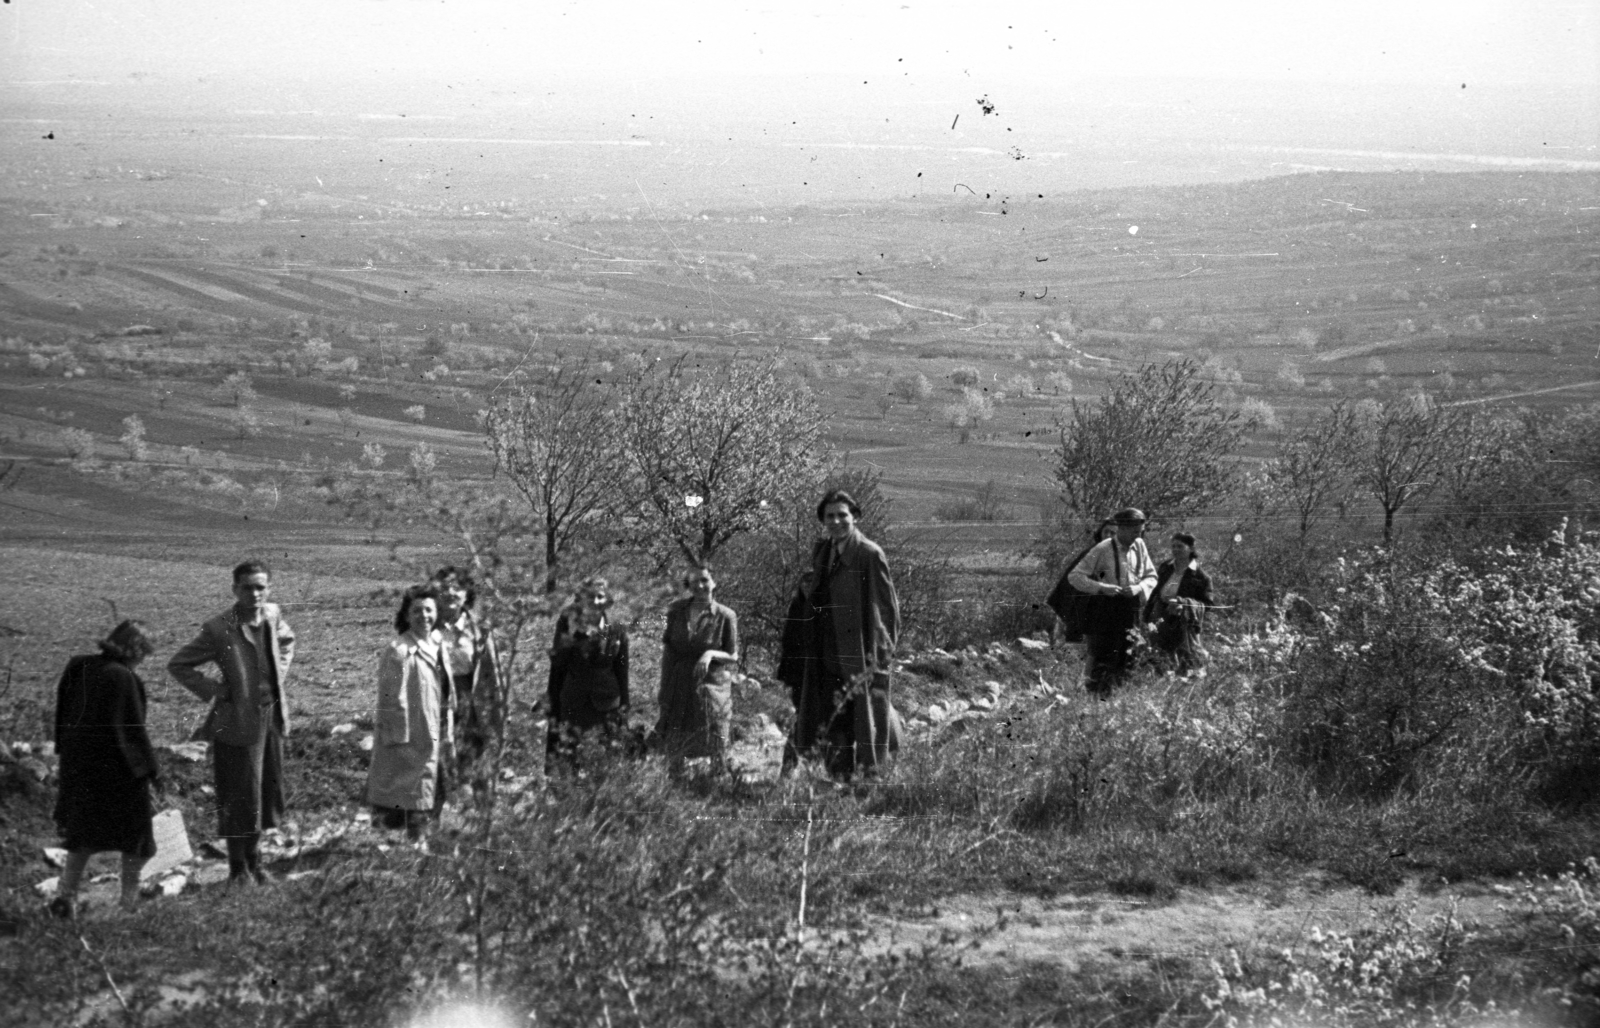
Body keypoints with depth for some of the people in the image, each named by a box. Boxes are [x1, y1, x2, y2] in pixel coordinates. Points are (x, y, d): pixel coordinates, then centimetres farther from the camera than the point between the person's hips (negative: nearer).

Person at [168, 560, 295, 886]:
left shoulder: (272, 615, 0)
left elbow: (287, 640, 25)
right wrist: (212, 690, -12)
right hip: (238, 721, -6)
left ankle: (254, 861, 30)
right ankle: (238, 869, 13)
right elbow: (177, 665, -9)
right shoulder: (219, 629, -16)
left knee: (268, 790, 14)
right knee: (240, 797, 0)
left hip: (272, 716, 6)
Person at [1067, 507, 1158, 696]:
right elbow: (1074, 576, -12)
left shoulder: (1139, 546, 3)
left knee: (1127, 661, 11)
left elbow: (1151, 576, 12)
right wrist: (1101, 587, -24)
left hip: (1131, 612, 6)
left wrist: (1139, 587, -9)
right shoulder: (1103, 550, -13)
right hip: (1106, 611, -6)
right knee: (1103, 662, -6)